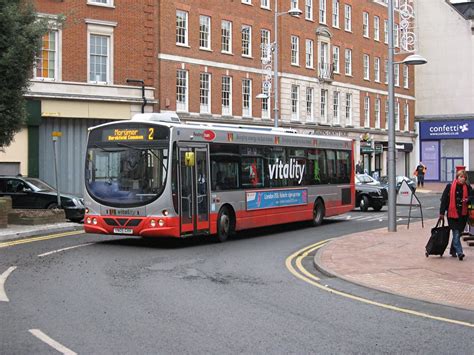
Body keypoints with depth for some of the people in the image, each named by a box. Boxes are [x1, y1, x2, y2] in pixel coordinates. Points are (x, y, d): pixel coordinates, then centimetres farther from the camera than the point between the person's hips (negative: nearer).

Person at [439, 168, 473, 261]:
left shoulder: (467, 187, 4)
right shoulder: (450, 187, -4)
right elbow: (444, 199, -1)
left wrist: (467, 200, -15)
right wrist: (442, 212, -2)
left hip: (463, 214, 3)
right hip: (452, 214, -3)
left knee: (458, 234, 13)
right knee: (456, 234, -10)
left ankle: (453, 251, 28)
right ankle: (459, 252, -13)